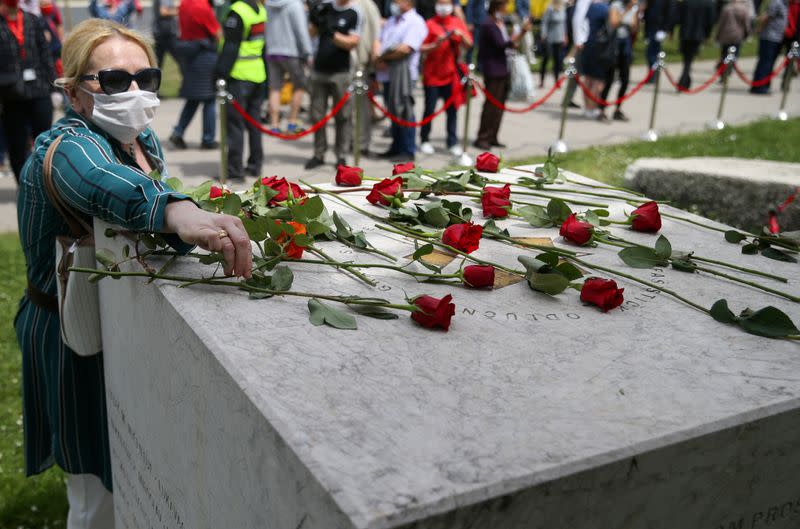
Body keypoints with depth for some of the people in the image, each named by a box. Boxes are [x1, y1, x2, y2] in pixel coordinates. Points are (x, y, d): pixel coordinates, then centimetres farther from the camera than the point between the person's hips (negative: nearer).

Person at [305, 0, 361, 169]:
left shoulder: (355, 14, -4)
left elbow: (352, 42, -10)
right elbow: (311, 33, 12)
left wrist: (332, 33, -22)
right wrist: (315, 20, -8)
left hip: (340, 73, -4)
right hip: (319, 70, 4)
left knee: (342, 116, 0)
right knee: (317, 115, 6)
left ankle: (340, 155, 10)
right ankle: (319, 154, 16)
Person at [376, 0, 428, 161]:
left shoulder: (415, 22, -6)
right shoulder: (391, 21, 20)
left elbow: (405, 49, -17)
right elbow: (380, 42, 17)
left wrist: (384, 56, -6)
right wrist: (380, 60, -4)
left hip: (403, 73, -7)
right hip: (387, 73, 8)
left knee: (403, 112, -5)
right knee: (393, 111, 11)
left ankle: (408, 151, 1)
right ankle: (396, 148, 20)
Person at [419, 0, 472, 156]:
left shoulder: (458, 23, 7)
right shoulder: (430, 24, -2)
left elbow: (468, 45, 2)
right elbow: (422, 49, -6)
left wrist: (461, 35, -16)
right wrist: (436, 44, -21)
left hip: (451, 74, 3)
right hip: (432, 74, -2)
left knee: (452, 109, 2)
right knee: (429, 109, 2)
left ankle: (452, 143, 6)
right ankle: (424, 141, 14)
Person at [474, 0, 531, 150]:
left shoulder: (501, 23, 15)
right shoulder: (489, 25, -12)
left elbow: (511, 43, 18)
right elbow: (502, 44, -20)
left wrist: (523, 32, 5)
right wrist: (521, 31, -18)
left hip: (503, 70, 9)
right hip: (493, 71, -9)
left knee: (499, 105, 9)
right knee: (491, 105, -7)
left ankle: (492, 138, 15)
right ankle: (482, 138, -2)